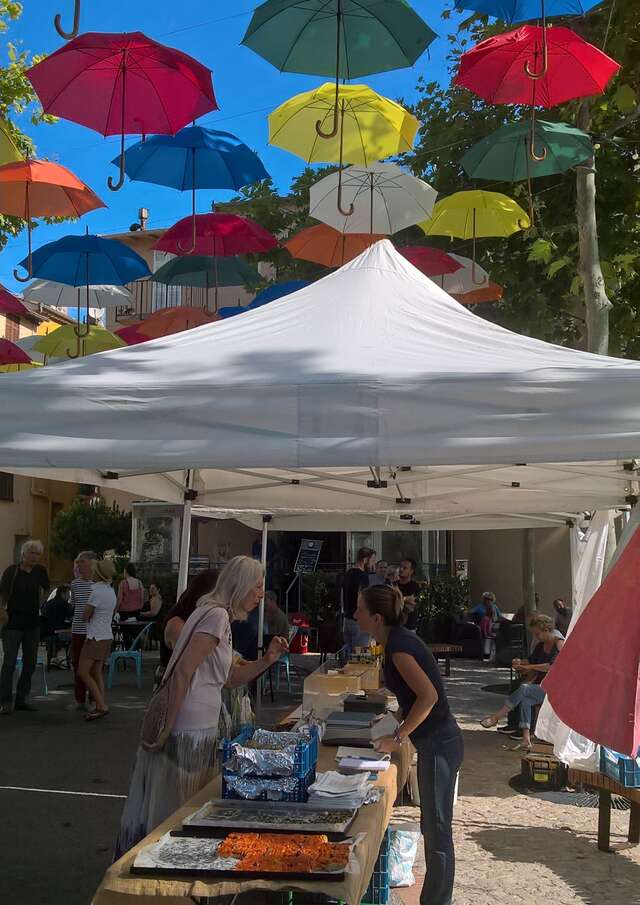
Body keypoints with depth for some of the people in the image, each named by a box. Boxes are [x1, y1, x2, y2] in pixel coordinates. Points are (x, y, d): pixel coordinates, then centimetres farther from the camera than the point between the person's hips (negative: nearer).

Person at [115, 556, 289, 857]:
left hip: (200, 727, 10)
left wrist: (268, 659, 8)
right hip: (191, 730, -10)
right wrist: (168, 727, -20)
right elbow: (183, 671, -21)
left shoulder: (217, 615, 17)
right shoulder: (217, 615, -14)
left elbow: (232, 677, 21)